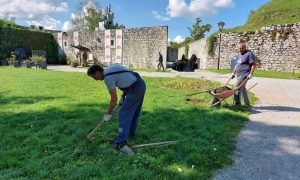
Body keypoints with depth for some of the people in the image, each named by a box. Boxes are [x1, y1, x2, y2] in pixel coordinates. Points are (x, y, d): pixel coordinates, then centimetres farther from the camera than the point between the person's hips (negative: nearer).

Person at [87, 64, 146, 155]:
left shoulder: (107, 78, -11)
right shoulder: (111, 68, 15)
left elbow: (114, 99, -9)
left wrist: (108, 114, 2)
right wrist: (123, 97, 21)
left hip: (135, 89, -10)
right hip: (141, 84, 10)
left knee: (124, 115, -7)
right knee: (134, 111, 22)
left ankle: (121, 143, -11)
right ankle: (131, 133, 37)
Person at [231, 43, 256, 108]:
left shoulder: (249, 54, -8)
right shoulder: (239, 55, 18)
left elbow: (254, 65, -12)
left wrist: (251, 74, -18)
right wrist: (233, 73, 21)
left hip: (244, 75, -9)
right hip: (239, 75, 9)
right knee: (243, 89, 13)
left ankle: (237, 104, -3)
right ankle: (247, 105, 22)